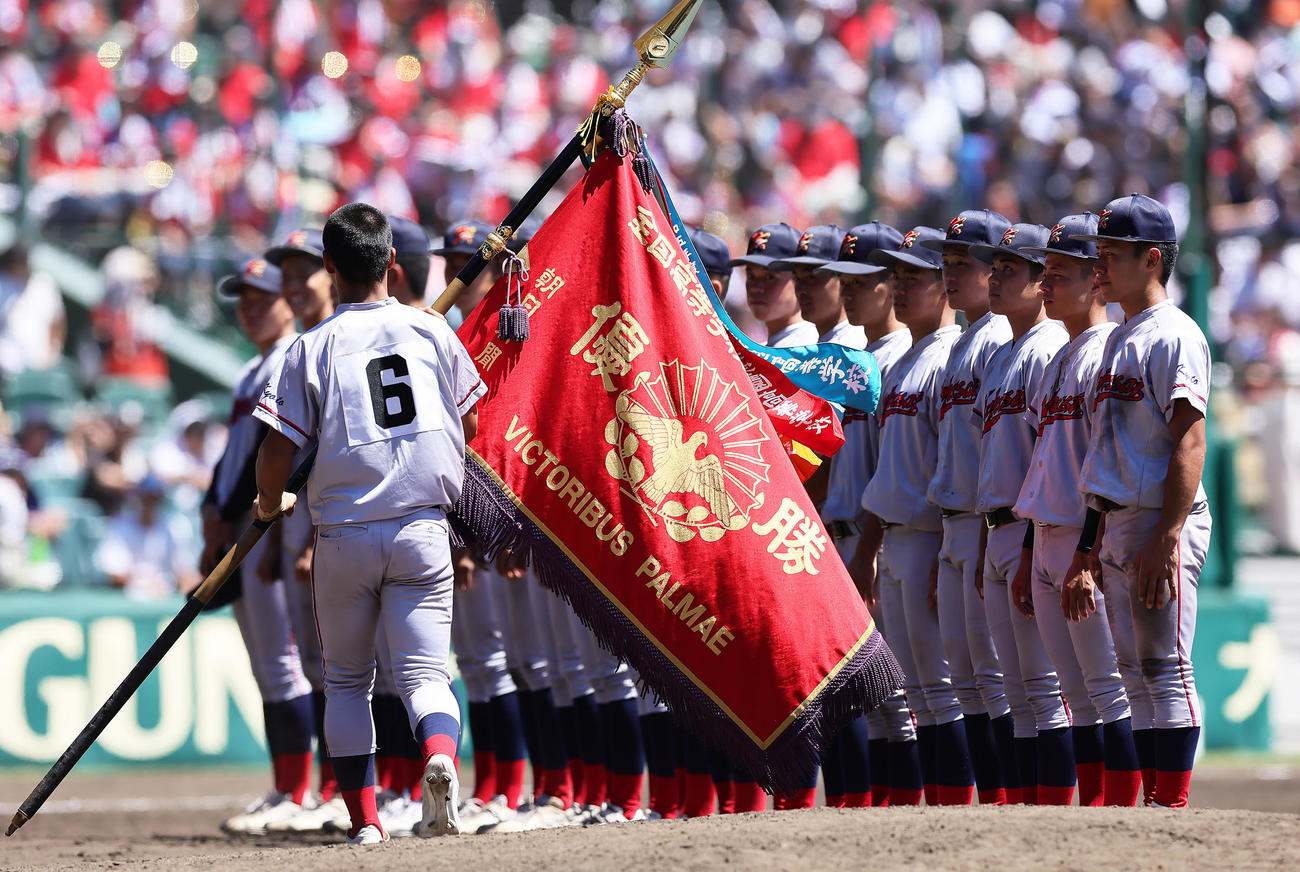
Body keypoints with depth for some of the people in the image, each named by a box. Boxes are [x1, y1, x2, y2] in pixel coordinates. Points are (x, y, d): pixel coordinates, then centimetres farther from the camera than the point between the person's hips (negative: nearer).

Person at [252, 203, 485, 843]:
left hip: (344, 534, -1)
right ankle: (439, 753, -32)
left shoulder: (313, 348, -5)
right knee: (424, 670, 0)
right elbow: (470, 424, 13)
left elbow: (278, 449, -6)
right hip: (423, 525, 1)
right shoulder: (433, 332, 3)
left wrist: (270, 502, 15)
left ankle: (364, 818, 9)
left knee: (346, 679, 15)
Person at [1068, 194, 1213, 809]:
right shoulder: (1119, 341, 19)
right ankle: (1152, 803, 11)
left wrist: (1166, 540, -26)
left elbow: (1189, 442, -18)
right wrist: (1085, 553, 20)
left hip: (1162, 525, -9)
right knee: (1136, 676, 9)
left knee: (1165, 668, -9)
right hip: (1118, 527, 10)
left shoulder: (1174, 336, -9)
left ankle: (1173, 806, -9)